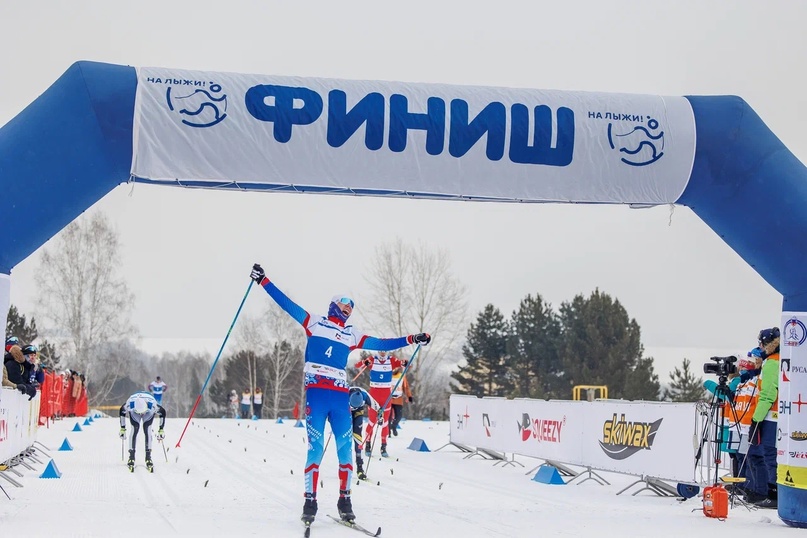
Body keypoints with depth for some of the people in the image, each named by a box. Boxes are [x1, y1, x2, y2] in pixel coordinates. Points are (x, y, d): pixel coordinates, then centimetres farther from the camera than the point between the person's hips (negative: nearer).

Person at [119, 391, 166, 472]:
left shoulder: (152, 405, -42)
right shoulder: (130, 404, -40)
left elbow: (162, 412, -21)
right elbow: (122, 411, -17)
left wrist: (161, 430, -17)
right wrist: (122, 429, -12)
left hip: (149, 413, 0)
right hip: (133, 413, 1)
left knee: (147, 430, -17)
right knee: (134, 430, -16)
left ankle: (148, 457, -12)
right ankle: (131, 457, -10)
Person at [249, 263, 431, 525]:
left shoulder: (351, 334, 21)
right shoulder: (315, 323, 12)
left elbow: (382, 344, 24)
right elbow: (286, 302, 7)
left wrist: (411, 339, 20)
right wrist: (264, 281, 1)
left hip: (341, 395, 4)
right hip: (316, 391, -3)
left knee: (345, 449, -1)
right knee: (315, 448, -9)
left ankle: (344, 500, 9)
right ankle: (310, 502, -4)